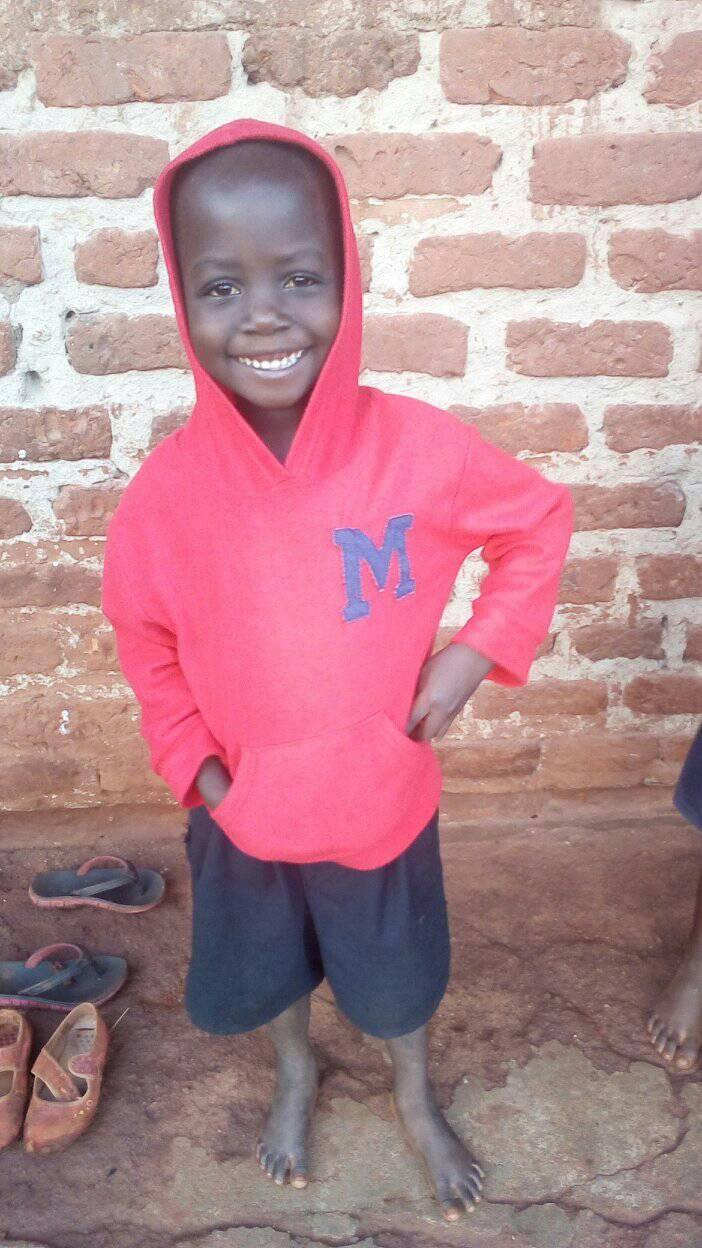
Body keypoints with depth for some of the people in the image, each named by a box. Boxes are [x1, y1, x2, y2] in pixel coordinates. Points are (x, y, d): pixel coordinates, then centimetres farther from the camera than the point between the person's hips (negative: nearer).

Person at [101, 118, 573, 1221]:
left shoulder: (417, 444, -24)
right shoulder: (168, 487, -20)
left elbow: (541, 522, -6)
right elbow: (146, 644, -2)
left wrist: (477, 653, -14)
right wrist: (197, 765, -7)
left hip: (382, 800, -1)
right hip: (244, 809, 1)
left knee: (398, 975, 24)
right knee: (268, 968, 27)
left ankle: (417, 1105, 58)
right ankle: (296, 1077, 62)